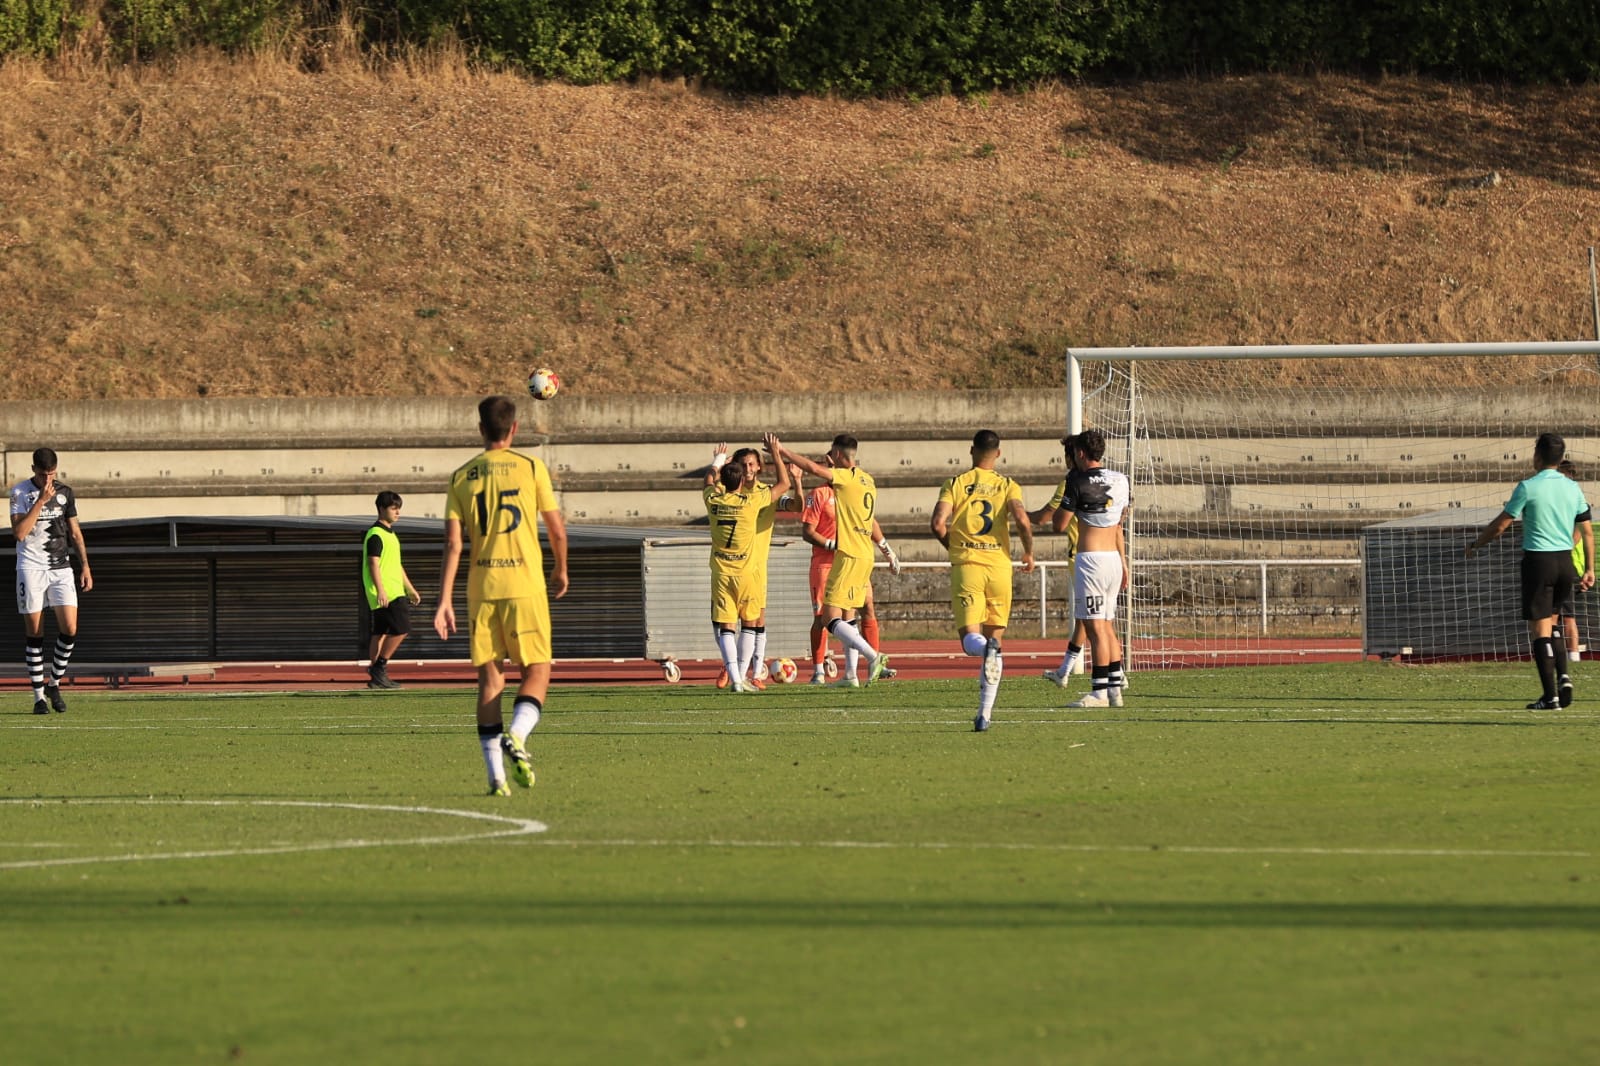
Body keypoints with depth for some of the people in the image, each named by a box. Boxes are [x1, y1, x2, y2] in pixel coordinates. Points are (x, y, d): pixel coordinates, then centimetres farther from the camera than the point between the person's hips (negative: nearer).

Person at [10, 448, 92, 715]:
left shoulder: (65, 492, 8)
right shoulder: (20, 492, -4)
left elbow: (74, 532, 16)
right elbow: (19, 532, -15)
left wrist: (85, 565, 11)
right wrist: (41, 501, -18)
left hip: (60, 568, 3)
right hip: (31, 567, -3)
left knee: (70, 628, -8)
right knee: (34, 633, -2)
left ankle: (55, 684, 11)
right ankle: (39, 695, 4)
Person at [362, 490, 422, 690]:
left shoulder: (390, 534, 20)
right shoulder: (376, 534, -10)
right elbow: (374, 563, -18)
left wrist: (410, 589, 29)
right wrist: (380, 590, -25)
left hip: (394, 592, 10)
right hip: (385, 594, -10)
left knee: (381, 633, 8)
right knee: (401, 628, -14)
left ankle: (376, 677, 7)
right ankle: (379, 668, -10)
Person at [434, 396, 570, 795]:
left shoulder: (461, 477, 6)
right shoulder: (530, 468, 0)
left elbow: (452, 543, 0)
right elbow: (557, 529, 3)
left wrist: (444, 601, -1)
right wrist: (560, 570, 21)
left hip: (481, 588, 2)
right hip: (525, 584, -2)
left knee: (489, 677, 7)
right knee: (536, 671, 5)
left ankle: (496, 775, 2)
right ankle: (517, 736, -22)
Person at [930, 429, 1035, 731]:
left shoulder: (955, 484, 5)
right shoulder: (1008, 486, 5)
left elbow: (938, 523, -7)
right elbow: (1022, 520, -11)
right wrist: (1029, 553, 6)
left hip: (965, 563, -1)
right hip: (999, 565, 1)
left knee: (970, 639, -2)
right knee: (993, 638, 10)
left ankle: (985, 646, -42)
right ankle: (985, 714, 5)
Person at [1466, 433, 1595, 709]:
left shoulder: (1528, 487, -8)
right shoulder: (1572, 488, 6)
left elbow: (1501, 524, -4)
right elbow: (1588, 530, 8)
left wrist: (1476, 544, 12)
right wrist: (1589, 569, 16)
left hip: (1538, 561, -5)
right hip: (1565, 561, 5)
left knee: (1539, 629, -2)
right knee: (1548, 624, 21)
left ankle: (1550, 695, -6)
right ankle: (1562, 677, 4)